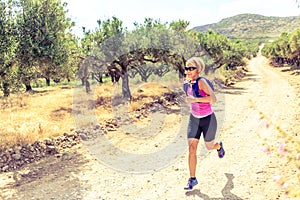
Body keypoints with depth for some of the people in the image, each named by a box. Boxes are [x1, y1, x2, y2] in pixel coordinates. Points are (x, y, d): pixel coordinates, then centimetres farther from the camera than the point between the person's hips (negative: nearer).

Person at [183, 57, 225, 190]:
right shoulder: (187, 83, -3)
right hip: (194, 119, 5)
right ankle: (192, 179, 4)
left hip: (208, 119, -5)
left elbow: (213, 99, -33)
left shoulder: (201, 81, -23)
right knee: (192, 148, -6)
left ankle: (219, 146, 53)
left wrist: (195, 99, -37)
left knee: (209, 147, 16)